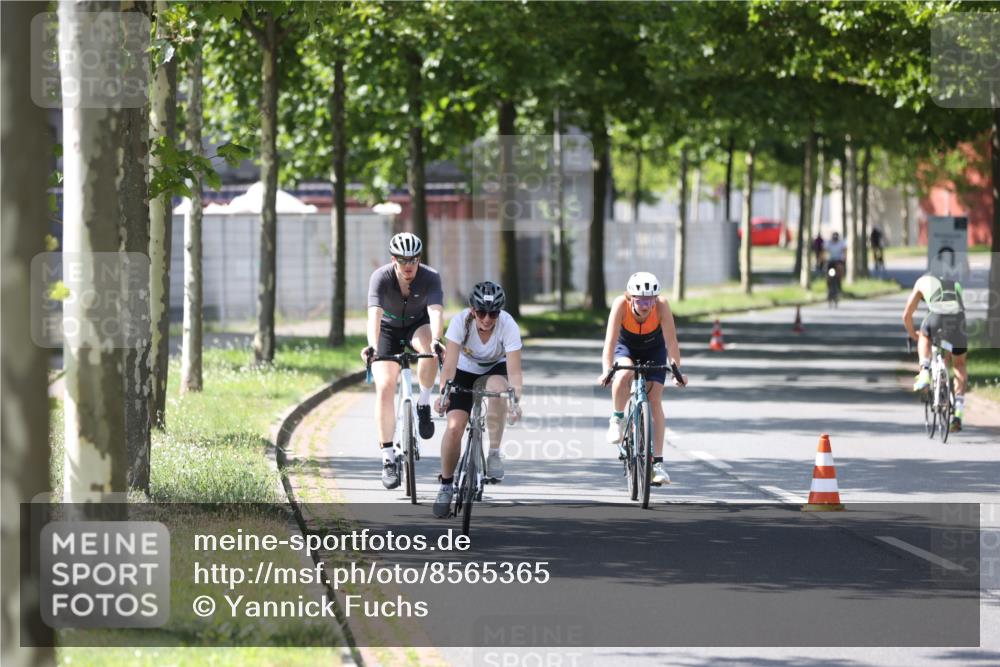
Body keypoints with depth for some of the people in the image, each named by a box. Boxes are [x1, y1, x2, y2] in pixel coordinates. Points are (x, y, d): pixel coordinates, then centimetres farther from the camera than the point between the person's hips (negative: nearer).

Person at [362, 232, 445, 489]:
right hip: (388, 329, 0)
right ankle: (388, 459, -12)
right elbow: (374, 314, -40)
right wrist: (372, 346, -57)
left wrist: (435, 340, -59)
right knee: (384, 386, -16)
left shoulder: (430, 278, -26)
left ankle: (424, 405, -15)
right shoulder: (381, 277, -27)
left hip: (417, 325, 0)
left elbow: (436, 311, -40)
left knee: (428, 344, -36)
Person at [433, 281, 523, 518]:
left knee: (497, 387, -37)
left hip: (495, 369, 0)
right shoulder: (461, 321, -28)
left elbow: (514, 370, -34)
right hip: (465, 370, 0)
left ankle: (494, 453, -21)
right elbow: (450, 363, -32)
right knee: (454, 426, -17)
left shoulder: (508, 326, -29)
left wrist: (516, 399, -49)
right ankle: (446, 484, 4)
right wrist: (443, 393, -46)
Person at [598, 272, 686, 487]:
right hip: (626, 347, 0)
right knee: (624, 375, -34)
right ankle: (617, 419, -7)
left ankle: (657, 462, -10)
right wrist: (606, 371, -50)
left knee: (655, 400, -13)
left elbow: (671, 340, -34)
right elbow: (610, 340, -38)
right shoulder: (621, 304, -33)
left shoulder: (662, 305, -32)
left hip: (653, 350, 0)